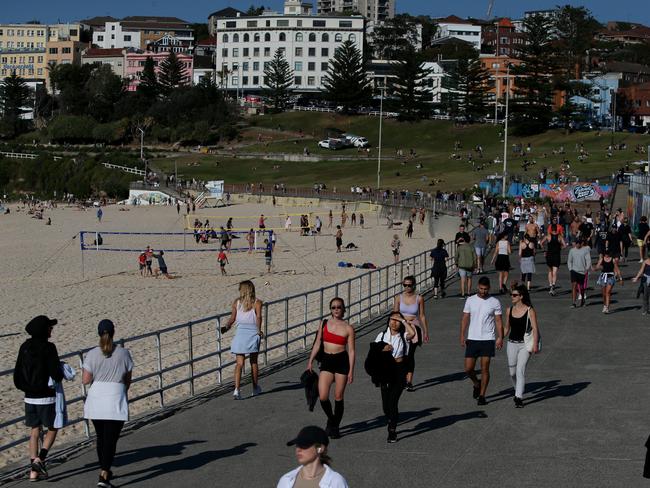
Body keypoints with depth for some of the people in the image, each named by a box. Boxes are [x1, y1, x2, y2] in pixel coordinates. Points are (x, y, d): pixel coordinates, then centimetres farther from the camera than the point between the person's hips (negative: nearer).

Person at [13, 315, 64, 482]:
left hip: (30, 398, 5)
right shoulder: (48, 348, -14)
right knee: (52, 429, 11)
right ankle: (39, 460, -6)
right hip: (46, 398, -5)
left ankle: (34, 471, 12)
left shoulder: (24, 347, 3)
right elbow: (56, 375, -19)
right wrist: (61, 371, 2)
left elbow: (17, 376, 5)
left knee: (35, 431, 12)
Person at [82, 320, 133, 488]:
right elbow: (128, 379, 5)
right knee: (110, 439, 0)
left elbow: (85, 380, -5)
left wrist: (83, 370, 16)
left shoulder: (92, 354, -5)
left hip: (96, 402, 2)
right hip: (115, 401, -2)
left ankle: (104, 471, 32)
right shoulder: (123, 353, -4)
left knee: (101, 437, 19)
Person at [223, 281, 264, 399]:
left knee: (239, 363, -1)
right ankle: (255, 388, 25)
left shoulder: (237, 302, 6)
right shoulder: (257, 302, 1)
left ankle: (237, 389, -17)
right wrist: (259, 330, -17)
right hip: (252, 332, -1)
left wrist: (226, 327, 24)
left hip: (240, 332, 1)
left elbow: (232, 318, 7)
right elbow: (259, 316, -14)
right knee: (253, 362, 14)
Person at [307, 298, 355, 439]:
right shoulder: (324, 324, 6)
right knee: (323, 397, -7)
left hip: (342, 361, -2)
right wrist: (310, 361, 5)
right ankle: (331, 419, 21)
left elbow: (351, 350, -2)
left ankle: (335, 426, 19)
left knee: (338, 397, 3)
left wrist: (351, 371, -7)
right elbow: (317, 343, 12)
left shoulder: (348, 328, -1)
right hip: (326, 361, 2)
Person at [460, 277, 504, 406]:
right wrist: (462, 336, -3)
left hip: (488, 339, -2)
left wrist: (500, 337, -9)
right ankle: (476, 384, 29)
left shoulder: (495, 302, 0)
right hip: (472, 339, 2)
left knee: (485, 369, -2)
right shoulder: (470, 300, 4)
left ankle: (482, 395, 7)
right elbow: (465, 319, 6)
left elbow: (499, 321, 1)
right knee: (468, 368, -1)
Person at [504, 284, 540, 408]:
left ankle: (519, 398, -12)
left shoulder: (530, 311, -8)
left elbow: (535, 329, -11)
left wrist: (535, 345, -19)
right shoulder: (509, 310, 6)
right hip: (512, 343, 5)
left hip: (524, 344, -5)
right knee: (512, 372, 9)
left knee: (520, 370, -13)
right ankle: (517, 391, 33)